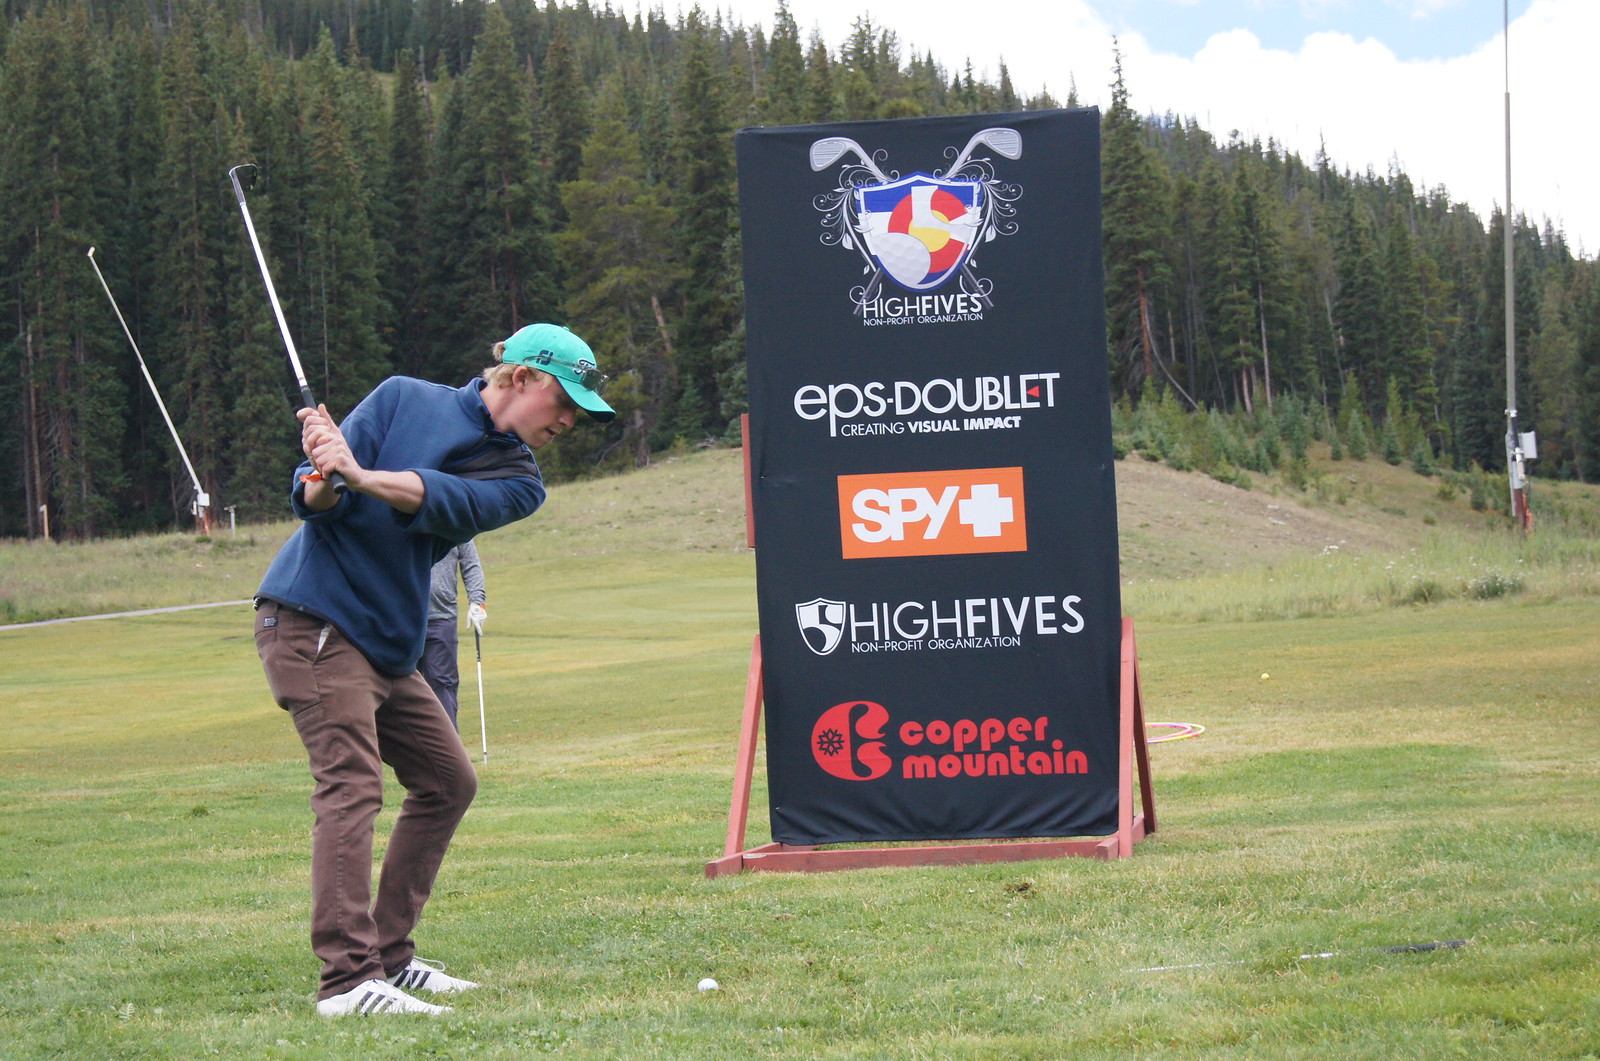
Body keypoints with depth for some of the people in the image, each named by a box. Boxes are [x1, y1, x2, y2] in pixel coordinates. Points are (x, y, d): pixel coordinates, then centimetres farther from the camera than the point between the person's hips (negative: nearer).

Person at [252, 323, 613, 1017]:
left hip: (388, 644, 8)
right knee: (351, 783, -18)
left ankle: (388, 956, 17)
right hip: (312, 616, -7)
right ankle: (348, 978, -26)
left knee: (448, 782, 10)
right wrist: (322, 480, -32)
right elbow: (315, 503, -8)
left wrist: (360, 475, -34)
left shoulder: (517, 481, 6)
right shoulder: (404, 400, -3)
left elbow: (447, 502, -17)